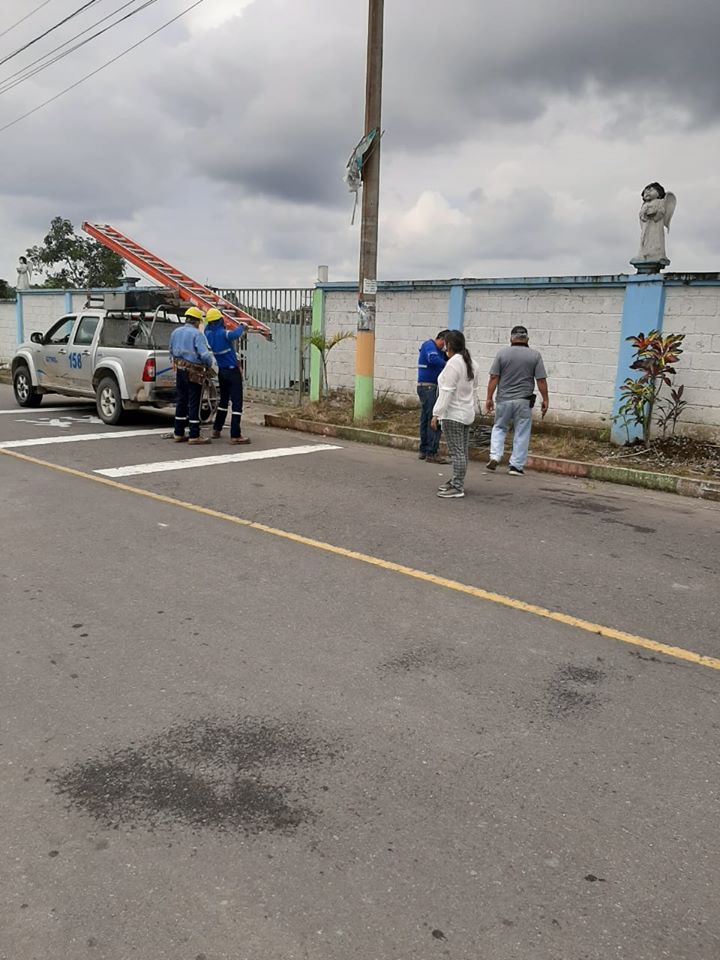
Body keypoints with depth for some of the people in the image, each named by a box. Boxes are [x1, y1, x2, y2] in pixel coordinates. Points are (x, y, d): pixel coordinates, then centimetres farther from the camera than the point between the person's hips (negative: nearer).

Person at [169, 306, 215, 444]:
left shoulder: (175, 332, 10)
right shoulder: (196, 334, -14)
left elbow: (172, 353, 18)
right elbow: (205, 354, -20)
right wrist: (209, 364, -1)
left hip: (179, 371, 7)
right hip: (194, 373, -7)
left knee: (181, 401, 14)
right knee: (194, 403, -1)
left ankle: (178, 433, 19)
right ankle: (194, 436, 1)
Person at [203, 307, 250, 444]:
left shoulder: (208, 333, 0)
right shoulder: (223, 334, -20)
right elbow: (236, 334, -39)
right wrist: (242, 326, -19)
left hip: (221, 371, 8)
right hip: (232, 371, -8)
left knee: (223, 400, 22)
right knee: (237, 402, -7)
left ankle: (216, 429, 27)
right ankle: (235, 435, -12)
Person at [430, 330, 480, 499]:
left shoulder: (453, 364, -17)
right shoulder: (472, 363, 11)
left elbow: (446, 392, -20)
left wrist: (436, 414, -17)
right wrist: (469, 406, 20)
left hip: (452, 415, -9)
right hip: (467, 413, 9)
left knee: (456, 452, -6)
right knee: (462, 451, 14)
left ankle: (457, 487, -4)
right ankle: (457, 481, 24)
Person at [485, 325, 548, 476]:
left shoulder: (502, 353, -2)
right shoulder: (535, 355, -2)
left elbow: (494, 377, -4)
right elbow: (541, 380, -4)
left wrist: (489, 398, 2)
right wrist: (545, 400, 4)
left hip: (504, 399, 1)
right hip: (524, 401, -1)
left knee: (499, 427, 19)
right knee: (521, 434, 6)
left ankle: (495, 456, 2)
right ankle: (516, 465, 7)